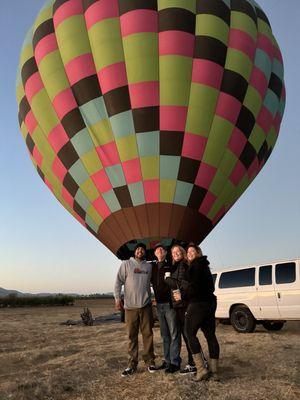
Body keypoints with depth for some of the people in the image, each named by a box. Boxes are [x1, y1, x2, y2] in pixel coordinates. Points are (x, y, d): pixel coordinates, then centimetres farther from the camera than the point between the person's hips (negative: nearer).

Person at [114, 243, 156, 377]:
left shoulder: (149, 266, 9)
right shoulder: (126, 264, 2)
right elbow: (118, 282, -1)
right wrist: (117, 298, -8)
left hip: (146, 305, 1)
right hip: (130, 306, -1)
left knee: (147, 334, 5)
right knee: (132, 335, 6)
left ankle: (149, 361, 18)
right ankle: (132, 364, 16)